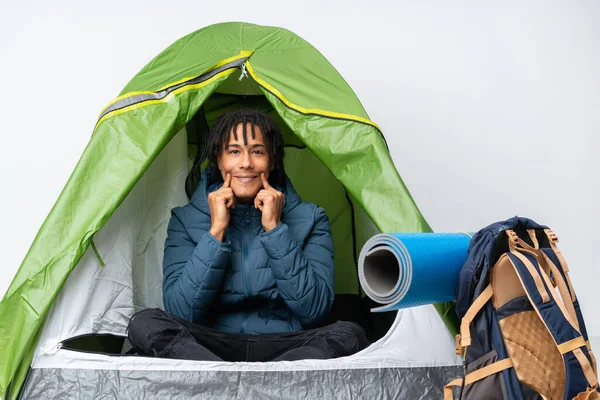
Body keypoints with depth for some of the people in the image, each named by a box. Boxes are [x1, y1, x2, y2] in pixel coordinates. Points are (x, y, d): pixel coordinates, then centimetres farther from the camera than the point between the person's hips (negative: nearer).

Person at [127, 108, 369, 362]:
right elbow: (180, 312, -7)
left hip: (284, 348, 0)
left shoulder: (309, 219, 4)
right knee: (145, 324, -27)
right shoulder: (186, 220, 5)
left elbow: (314, 310, -8)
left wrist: (274, 228, -11)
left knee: (349, 335, -28)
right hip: (211, 347, 0)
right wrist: (216, 231, -12)